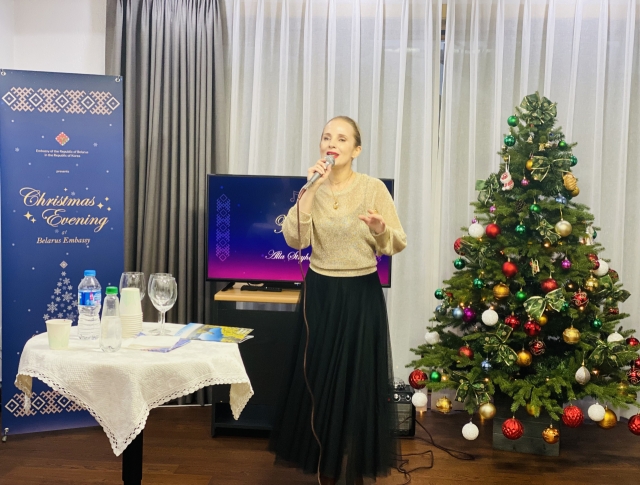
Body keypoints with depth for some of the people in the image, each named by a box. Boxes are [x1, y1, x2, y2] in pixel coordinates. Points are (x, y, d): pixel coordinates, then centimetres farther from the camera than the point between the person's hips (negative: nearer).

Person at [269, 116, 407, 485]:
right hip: (320, 292, 3)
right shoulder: (314, 189, 2)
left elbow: (398, 244, -5)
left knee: (358, 378, 5)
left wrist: (380, 228, -26)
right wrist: (310, 191, -17)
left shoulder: (374, 188, -7)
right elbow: (294, 240, -12)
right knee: (318, 377, 8)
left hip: (361, 294, -3)